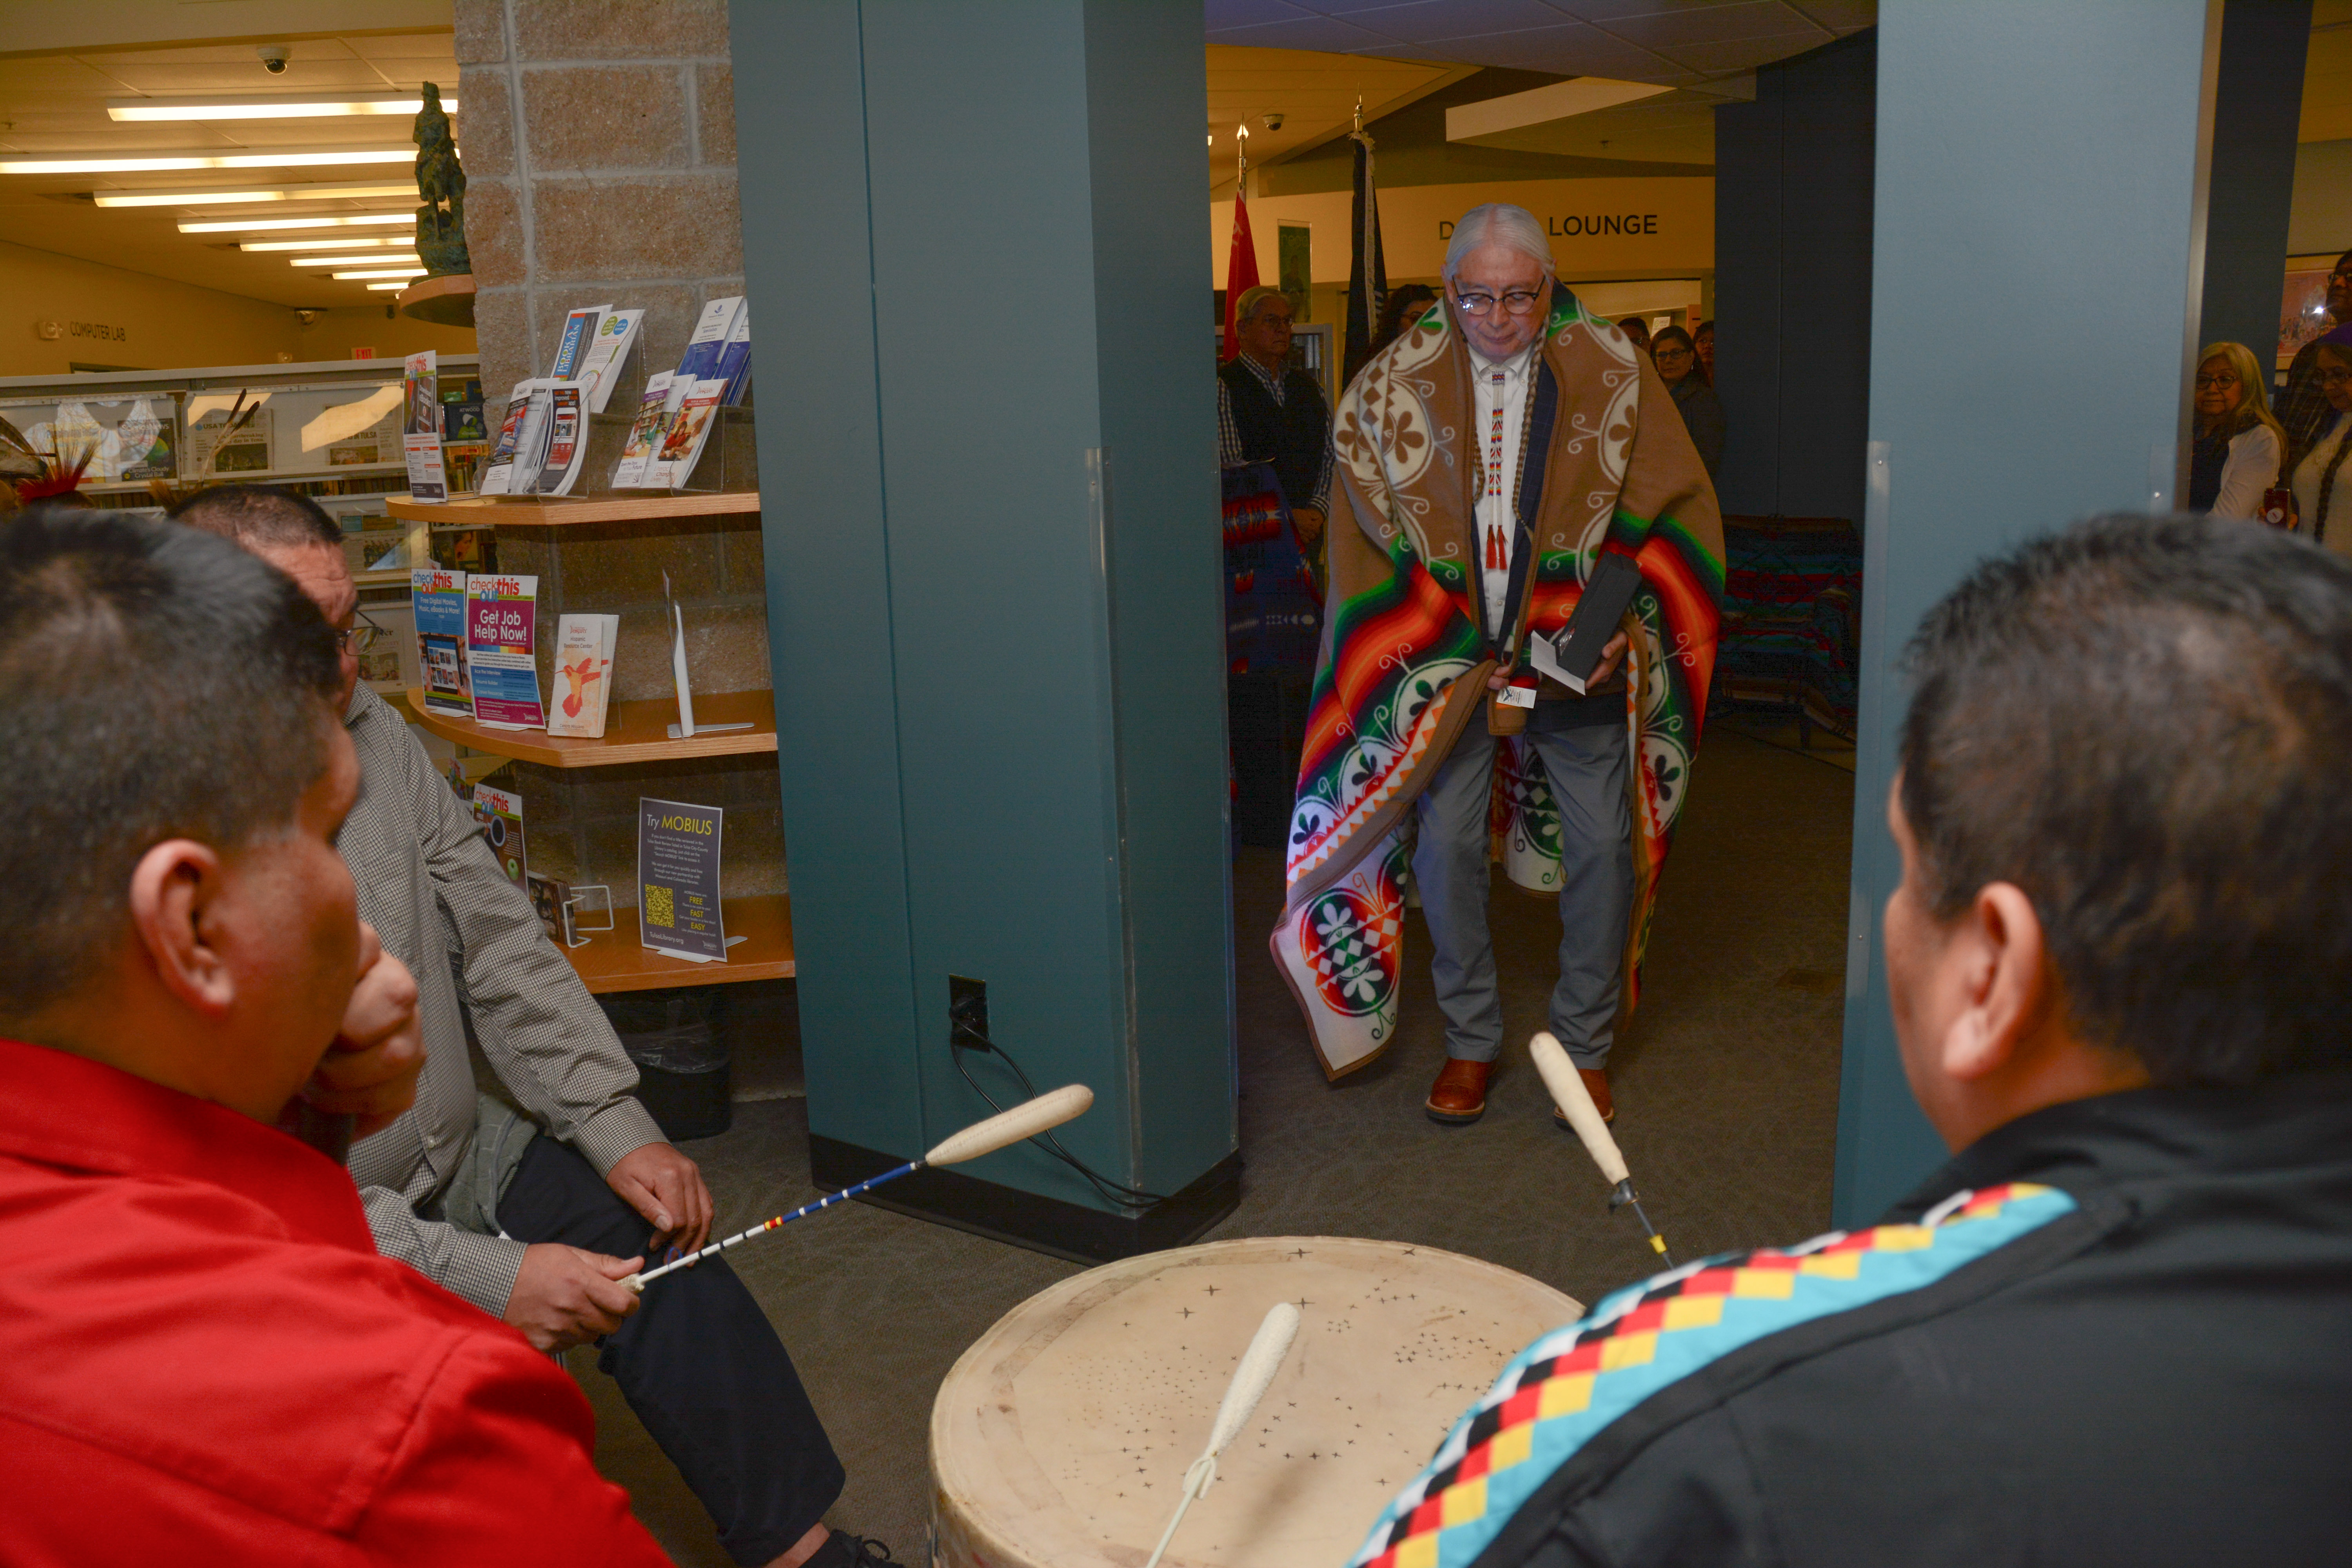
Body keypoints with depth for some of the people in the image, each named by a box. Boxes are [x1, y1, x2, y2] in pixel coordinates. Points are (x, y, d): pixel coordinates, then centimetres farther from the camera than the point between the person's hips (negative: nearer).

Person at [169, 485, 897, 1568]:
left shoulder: (367, 731, -3)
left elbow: (496, 942, 4)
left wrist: (617, 1130, -5)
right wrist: (477, 1277, -28)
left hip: (449, 1154, 7)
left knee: (651, 1230, -5)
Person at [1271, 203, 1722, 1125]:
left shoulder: (1613, 374, -3)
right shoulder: (1397, 384, -1)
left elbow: (1674, 508, 2)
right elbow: (1367, 536, 4)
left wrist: (1624, 617, -11)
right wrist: (1437, 643, -5)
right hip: (1449, 659, 1)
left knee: (1602, 849, 1)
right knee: (1446, 847, 1)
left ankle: (1585, 1047, 19)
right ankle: (1470, 1042, 19)